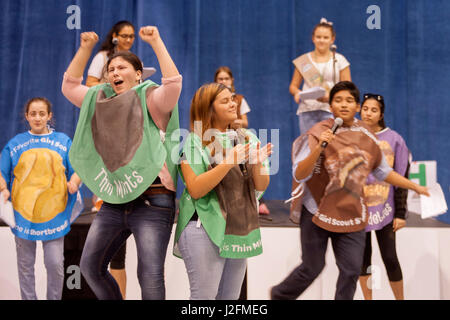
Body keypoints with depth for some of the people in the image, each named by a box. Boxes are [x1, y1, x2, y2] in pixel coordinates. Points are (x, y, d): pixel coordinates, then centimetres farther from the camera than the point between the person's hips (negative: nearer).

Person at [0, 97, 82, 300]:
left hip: (54, 214, -1)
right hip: (23, 213, 1)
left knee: (55, 264, -2)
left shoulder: (63, 141, 6)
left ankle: (54, 298, 17)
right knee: (25, 265, 10)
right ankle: (28, 298, 24)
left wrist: (74, 181, -17)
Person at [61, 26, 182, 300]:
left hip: (152, 203, -6)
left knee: (150, 277, -9)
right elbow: (70, 85, 15)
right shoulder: (102, 101, 16)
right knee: (90, 266, 10)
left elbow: (174, 83, -21)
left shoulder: (151, 100, -3)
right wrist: (86, 47, 8)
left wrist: (156, 41, -16)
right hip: (113, 205, 7)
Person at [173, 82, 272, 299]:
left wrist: (257, 164, -16)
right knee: (204, 296, -1)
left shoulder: (246, 139, 7)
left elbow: (261, 186, 5)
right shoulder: (194, 142, -8)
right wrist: (228, 162, -25)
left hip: (241, 230, 6)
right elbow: (195, 190, -18)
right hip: (206, 229, -6)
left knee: (230, 296, 15)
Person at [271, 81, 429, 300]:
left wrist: (416, 187, 16)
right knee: (312, 268, 6)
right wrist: (319, 148, -33)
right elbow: (299, 175, -21)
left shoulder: (366, 135, 3)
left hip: (352, 214, 4)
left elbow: (382, 171, 16)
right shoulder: (319, 133, -12)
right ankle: (279, 295, 32)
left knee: (351, 270, 4)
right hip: (318, 212, -4)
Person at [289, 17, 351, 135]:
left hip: (331, 110, -1)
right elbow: (293, 86, 13)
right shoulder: (303, 61, 10)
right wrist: (297, 92, -10)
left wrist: (331, 95, -15)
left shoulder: (339, 60, 7)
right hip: (307, 109, 1)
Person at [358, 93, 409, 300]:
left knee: (389, 258, -1)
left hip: (384, 208, -2)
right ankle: (367, 298, 24)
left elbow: (402, 178, -1)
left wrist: (401, 213, -4)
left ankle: (400, 298, 19)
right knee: (363, 256, 9)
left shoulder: (394, 140, -3)